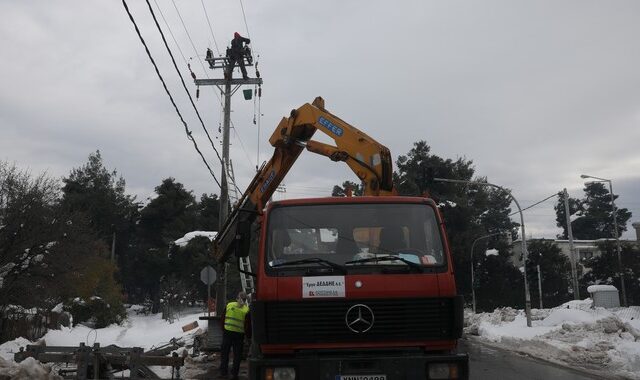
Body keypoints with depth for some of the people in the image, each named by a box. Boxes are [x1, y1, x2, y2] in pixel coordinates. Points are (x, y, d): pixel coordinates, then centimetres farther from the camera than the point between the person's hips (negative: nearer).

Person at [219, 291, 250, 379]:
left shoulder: (229, 305, -3)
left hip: (227, 332, 2)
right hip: (239, 335, -2)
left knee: (224, 352, 14)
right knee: (237, 355, 8)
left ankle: (223, 371, 19)